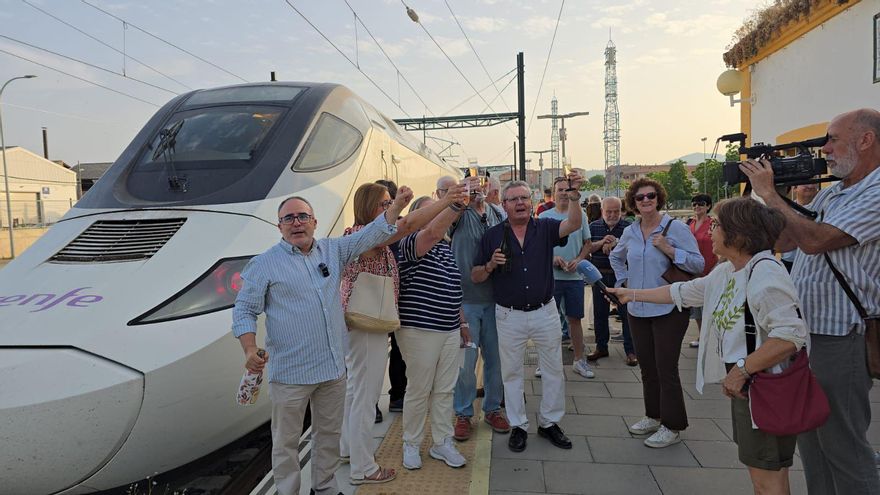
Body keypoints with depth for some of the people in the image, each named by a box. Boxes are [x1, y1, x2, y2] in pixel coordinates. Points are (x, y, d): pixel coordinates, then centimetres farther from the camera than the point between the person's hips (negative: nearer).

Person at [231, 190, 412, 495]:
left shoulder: (333, 250, 7)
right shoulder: (265, 264, -5)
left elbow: (371, 235, 8)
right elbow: (244, 310, -4)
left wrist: (397, 204, -4)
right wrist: (250, 350, -19)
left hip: (333, 367, 5)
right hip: (290, 372, -4)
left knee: (330, 432, 19)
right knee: (287, 441, 8)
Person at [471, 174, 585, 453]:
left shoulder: (544, 228, -1)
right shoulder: (493, 235, -2)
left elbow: (574, 224, -21)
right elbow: (475, 277, 0)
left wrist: (574, 194, -36)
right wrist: (491, 265, -20)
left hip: (545, 312, 1)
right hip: (509, 315, -1)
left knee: (554, 370, 12)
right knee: (511, 373, 10)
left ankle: (549, 422, 31)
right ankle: (518, 426, 27)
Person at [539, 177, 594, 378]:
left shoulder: (580, 216, 6)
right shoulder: (544, 217, 2)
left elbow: (587, 244, 9)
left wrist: (577, 260, -8)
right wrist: (553, 258, -13)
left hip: (575, 276, 1)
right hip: (550, 276, -1)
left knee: (575, 318, 9)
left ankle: (579, 360, 20)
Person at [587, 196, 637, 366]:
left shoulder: (628, 227, -1)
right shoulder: (593, 226, 5)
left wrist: (614, 244, -20)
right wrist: (602, 242, -18)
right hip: (600, 275, 3)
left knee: (626, 313, 1)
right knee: (600, 313, 11)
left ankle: (630, 351, 11)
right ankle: (601, 347, 24)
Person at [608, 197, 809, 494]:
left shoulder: (766, 274, -22)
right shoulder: (726, 272, 9)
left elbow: (791, 335, -29)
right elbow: (683, 292, 18)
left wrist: (742, 370, -24)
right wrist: (632, 294, 21)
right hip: (745, 385, 9)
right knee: (757, 470, 20)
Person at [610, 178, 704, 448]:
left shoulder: (676, 228, -8)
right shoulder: (630, 232, 7)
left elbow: (698, 264, -11)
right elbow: (616, 257, 26)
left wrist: (668, 249, -21)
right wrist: (624, 281, 13)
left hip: (668, 310, -6)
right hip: (637, 310, 6)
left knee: (666, 368, -1)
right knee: (647, 366, 15)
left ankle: (671, 426, 13)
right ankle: (653, 416, 32)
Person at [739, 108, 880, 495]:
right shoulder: (829, 194, 13)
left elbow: (815, 240, -25)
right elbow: (784, 241, 15)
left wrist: (768, 193, -14)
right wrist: (770, 192, 5)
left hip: (840, 338, -9)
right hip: (804, 331, 9)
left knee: (841, 444, 5)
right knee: (809, 438, 20)